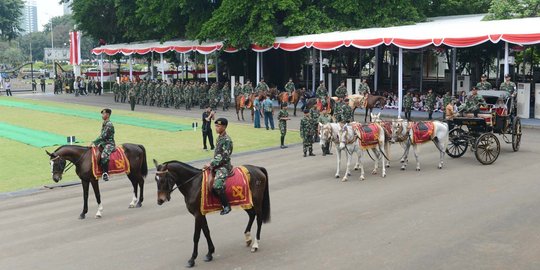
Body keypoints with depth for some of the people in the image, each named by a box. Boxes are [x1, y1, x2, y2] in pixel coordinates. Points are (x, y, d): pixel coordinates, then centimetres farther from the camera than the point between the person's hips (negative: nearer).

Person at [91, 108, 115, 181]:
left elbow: (103, 136, -21)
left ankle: (105, 174, -29)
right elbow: (101, 135, 17)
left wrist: (94, 142, -21)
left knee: (104, 156, -33)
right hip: (103, 143, 11)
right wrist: (94, 143, 6)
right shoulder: (104, 124, 14)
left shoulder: (109, 124, -15)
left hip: (109, 144, -11)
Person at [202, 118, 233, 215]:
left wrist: (211, 164, -19)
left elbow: (224, 157, -19)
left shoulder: (227, 140, -16)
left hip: (224, 166, -10)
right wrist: (211, 163, 8)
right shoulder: (219, 138, 12)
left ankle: (226, 205, -13)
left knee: (217, 185, -28)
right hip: (217, 164, 10)